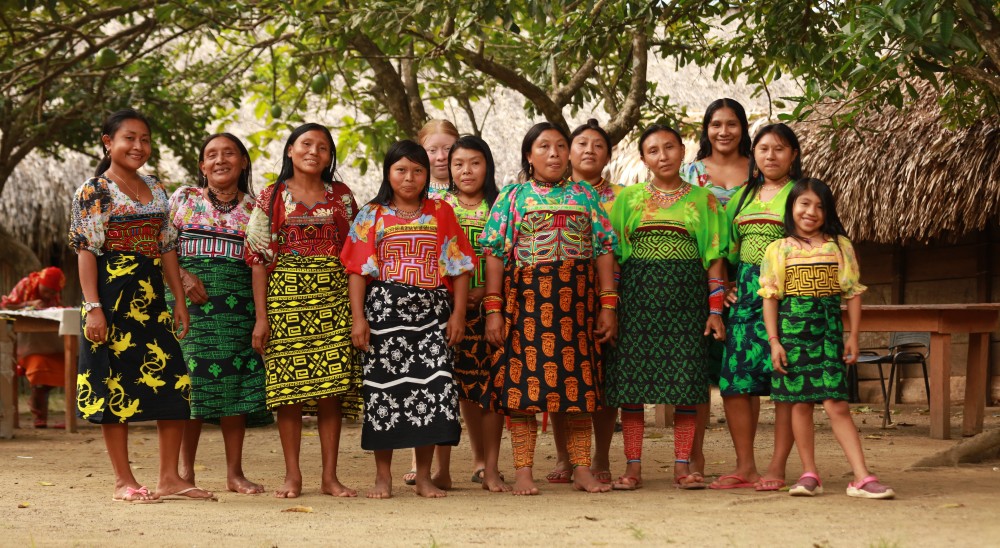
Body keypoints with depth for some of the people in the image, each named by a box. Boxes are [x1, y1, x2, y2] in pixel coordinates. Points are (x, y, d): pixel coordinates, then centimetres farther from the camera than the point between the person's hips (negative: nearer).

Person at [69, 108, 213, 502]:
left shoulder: (156, 190, 15)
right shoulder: (93, 191, -3)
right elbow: (86, 251, -8)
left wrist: (180, 301, 9)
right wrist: (92, 307, -16)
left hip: (151, 297, 6)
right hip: (113, 296, -6)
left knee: (173, 383, 2)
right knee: (116, 382, -2)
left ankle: (169, 477, 9)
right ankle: (123, 481, 5)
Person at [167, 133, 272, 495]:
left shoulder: (255, 208, 11)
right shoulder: (184, 199, 8)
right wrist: (184, 276, -13)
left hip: (238, 303, 2)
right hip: (191, 299, -1)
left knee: (236, 383, -1)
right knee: (191, 380, -4)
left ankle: (235, 472, 5)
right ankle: (185, 470, 4)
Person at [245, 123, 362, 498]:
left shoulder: (342, 197, 11)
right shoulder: (271, 198, 5)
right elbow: (258, 258, 2)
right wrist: (261, 316, -6)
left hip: (333, 299, 1)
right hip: (286, 297, -1)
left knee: (332, 388, -2)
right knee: (288, 387, -2)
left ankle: (330, 477, 4)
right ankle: (292, 476, 5)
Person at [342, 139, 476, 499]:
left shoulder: (441, 213, 10)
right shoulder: (372, 216, 7)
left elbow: (459, 267, 8)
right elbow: (359, 269, 2)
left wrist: (458, 314, -1)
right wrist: (358, 318, -6)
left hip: (432, 312, 1)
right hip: (384, 310, -1)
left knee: (434, 386, -4)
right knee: (383, 387, -1)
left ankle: (424, 476, 6)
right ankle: (383, 477, 9)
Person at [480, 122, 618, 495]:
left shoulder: (585, 196, 12)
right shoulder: (513, 197, 8)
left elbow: (604, 251, 9)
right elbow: (495, 254, 2)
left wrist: (608, 306, 1)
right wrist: (493, 310, -7)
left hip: (576, 297, 2)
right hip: (526, 297, -2)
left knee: (579, 381, 3)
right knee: (524, 382, -5)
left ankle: (582, 469, 10)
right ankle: (523, 472, 0)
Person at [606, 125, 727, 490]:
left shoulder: (702, 199, 9)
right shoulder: (628, 198, 9)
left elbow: (714, 257, 7)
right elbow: (612, 253, 8)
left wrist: (715, 310, 0)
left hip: (685, 294, 0)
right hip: (637, 292, 0)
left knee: (687, 378, -3)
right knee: (632, 377, -2)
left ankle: (683, 466, 4)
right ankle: (633, 466, 4)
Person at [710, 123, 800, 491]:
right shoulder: (742, 196, 18)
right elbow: (729, 247, 23)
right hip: (745, 291, 5)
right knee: (734, 378, -1)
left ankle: (777, 468, 0)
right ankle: (744, 467, 7)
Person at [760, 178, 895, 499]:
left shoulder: (840, 246, 7)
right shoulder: (778, 250, 5)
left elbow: (853, 293, 8)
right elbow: (770, 298, 4)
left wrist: (853, 336, 2)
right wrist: (774, 341, -4)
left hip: (829, 330, 0)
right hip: (792, 328, 0)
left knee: (836, 403, -7)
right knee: (800, 403, 3)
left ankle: (861, 477, -9)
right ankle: (809, 474, 11)